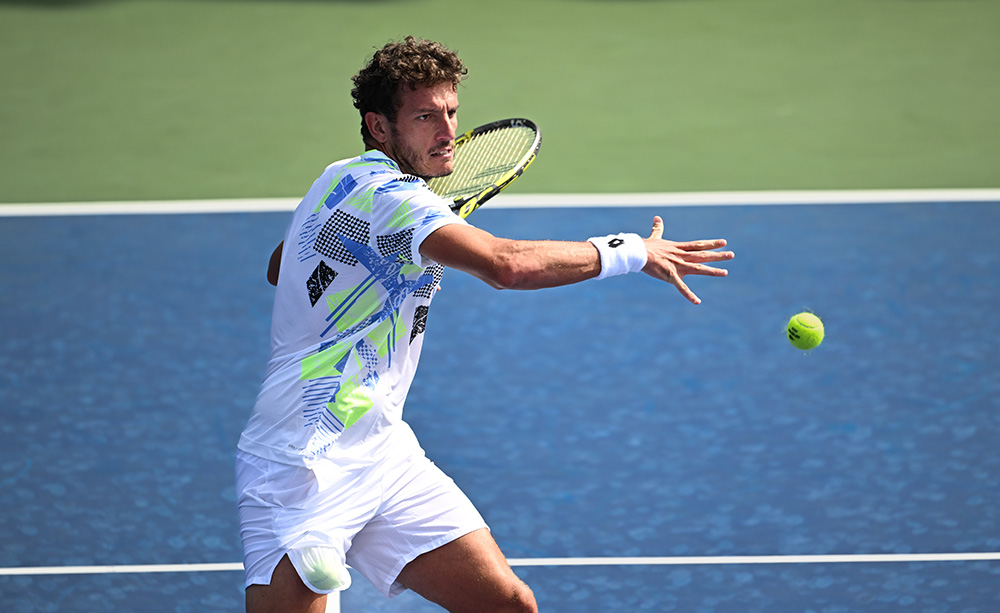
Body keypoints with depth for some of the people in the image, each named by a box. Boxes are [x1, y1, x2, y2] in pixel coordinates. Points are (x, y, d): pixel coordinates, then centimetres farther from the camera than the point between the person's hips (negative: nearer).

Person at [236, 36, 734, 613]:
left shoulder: (341, 179, 14)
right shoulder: (388, 193, -17)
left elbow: (278, 268, 32)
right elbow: (507, 264, -32)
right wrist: (631, 250, -22)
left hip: (382, 455, 10)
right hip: (305, 462, -10)